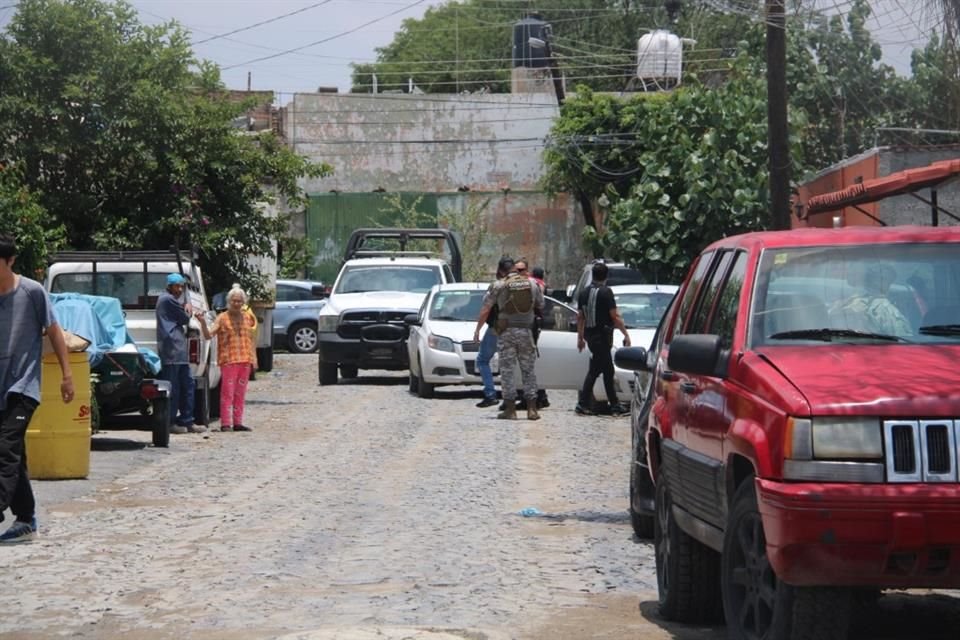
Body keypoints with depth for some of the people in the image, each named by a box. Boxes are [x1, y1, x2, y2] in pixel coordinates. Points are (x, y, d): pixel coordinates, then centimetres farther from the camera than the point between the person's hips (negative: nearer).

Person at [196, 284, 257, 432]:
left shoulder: (248, 318, 12)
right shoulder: (222, 318, -1)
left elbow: (252, 339, 18)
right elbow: (208, 335, -10)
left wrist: (253, 359, 13)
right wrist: (203, 322, -27)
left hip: (245, 360, 4)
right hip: (228, 360, -4)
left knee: (240, 393, 9)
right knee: (227, 392, -6)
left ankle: (237, 422, 14)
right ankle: (225, 423, -6)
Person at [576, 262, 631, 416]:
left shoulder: (584, 293, 9)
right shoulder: (606, 292, -13)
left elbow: (580, 317, 15)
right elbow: (615, 316, -14)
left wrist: (580, 337, 22)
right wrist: (626, 334, -8)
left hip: (590, 335, 7)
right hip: (602, 335, -7)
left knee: (608, 370, 13)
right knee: (595, 369, -3)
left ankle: (614, 404, 15)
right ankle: (583, 404, -2)